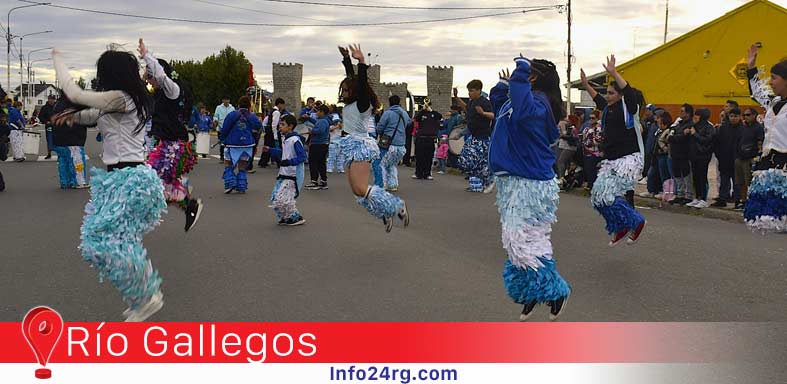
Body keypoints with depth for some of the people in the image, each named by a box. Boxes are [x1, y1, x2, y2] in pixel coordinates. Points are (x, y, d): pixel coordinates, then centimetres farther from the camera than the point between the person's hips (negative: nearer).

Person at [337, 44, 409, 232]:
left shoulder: (363, 103, -9)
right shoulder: (352, 103, 12)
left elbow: (362, 83, -26)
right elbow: (351, 76, 21)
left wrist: (362, 62, -35)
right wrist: (346, 58, 23)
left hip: (360, 146, -9)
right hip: (353, 147, 9)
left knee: (361, 190, -17)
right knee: (357, 191, 5)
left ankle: (397, 206, -6)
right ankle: (386, 214, 13)